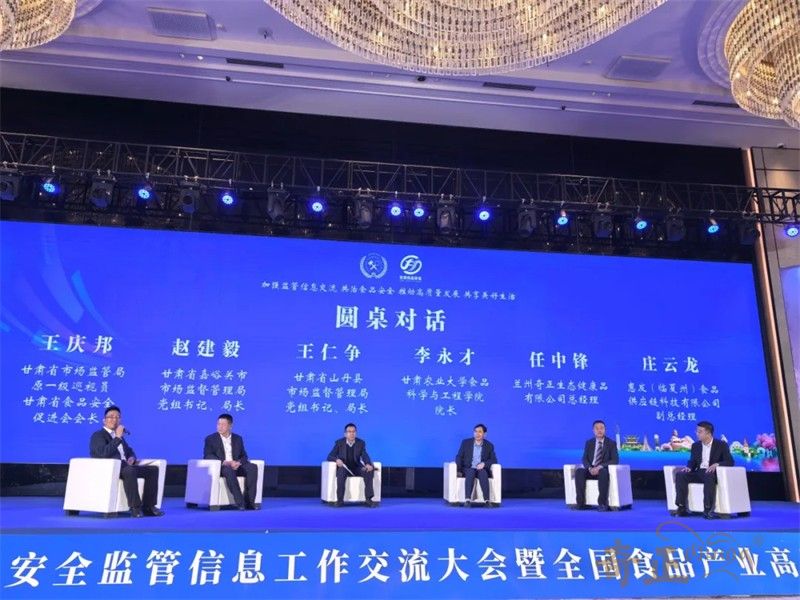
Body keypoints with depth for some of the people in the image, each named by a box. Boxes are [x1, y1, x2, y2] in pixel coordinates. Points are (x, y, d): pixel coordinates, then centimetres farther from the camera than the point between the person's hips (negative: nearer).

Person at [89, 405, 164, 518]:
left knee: (153, 469, -8)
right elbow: (103, 453, -18)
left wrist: (132, 457, 6)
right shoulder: (98, 435, 0)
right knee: (129, 471, -39)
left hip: (124, 467, 8)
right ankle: (135, 508, -31)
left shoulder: (119, 436, 25)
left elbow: (129, 451, 30)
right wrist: (118, 438, -19)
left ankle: (148, 506, -10)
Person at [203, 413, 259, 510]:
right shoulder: (210, 439, 6)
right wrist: (224, 462, -21)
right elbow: (207, 456, -7)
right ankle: (240, 502, -42)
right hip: (220, 468, -3)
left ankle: (249, 501, -30)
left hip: (236, 466, 4)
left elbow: (244, 456, 12)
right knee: (229, 470, -39)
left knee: (252, 467, -27)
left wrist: (238, 462, -14)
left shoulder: (238, 438, 16)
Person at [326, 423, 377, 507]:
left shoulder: (361, 443, 1)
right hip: (344, 468, -2)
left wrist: (368, 464, -35)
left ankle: (368, 499, -28)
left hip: (357, 468, 2)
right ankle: (340, 500, -33)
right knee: (341, 471, -37)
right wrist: (337, 460, -30)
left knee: (369, 470, -28)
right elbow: (330, 456, -6)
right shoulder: (339, 442, -2)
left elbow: (365, 456, -11)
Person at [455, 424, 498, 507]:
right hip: (468, 469, 0)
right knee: (471, 472, -35)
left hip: (482, 469, 0)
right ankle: (467, 500, -44)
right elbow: (459, 456, 2)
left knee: (482, 472, -34)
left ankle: (487, 501, -40)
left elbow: (493, 460, 2)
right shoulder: (466, 442, 4)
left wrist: (484, 463, -18)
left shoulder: (489, 445, 5)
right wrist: (458, 467, -18)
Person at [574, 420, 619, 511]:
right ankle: (581, 503, -29)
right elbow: (584, 459, 4)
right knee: (579, 471, -29)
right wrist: (590, 468, -19)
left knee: (603, 473, -39)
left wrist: (600, 467, -22)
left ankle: (602, 503, -33)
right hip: (591, 470, 3)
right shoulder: (589, 442, 11)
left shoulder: (612, 443, 2)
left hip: (604, 470, -3)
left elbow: (615, 460, -9)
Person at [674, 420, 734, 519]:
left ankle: (708, 509, -38)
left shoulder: (721, 445, 1)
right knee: (680, 475, -22)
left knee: (709, 476, -40)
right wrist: (688, 467, -8)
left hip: (712, 473, -5)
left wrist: (716, 465, -25)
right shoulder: (695, 445, 14)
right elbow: (692, 461, 16)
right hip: (699, 473, 5)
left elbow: (730, 462, -7)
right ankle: (681, 507, -24)